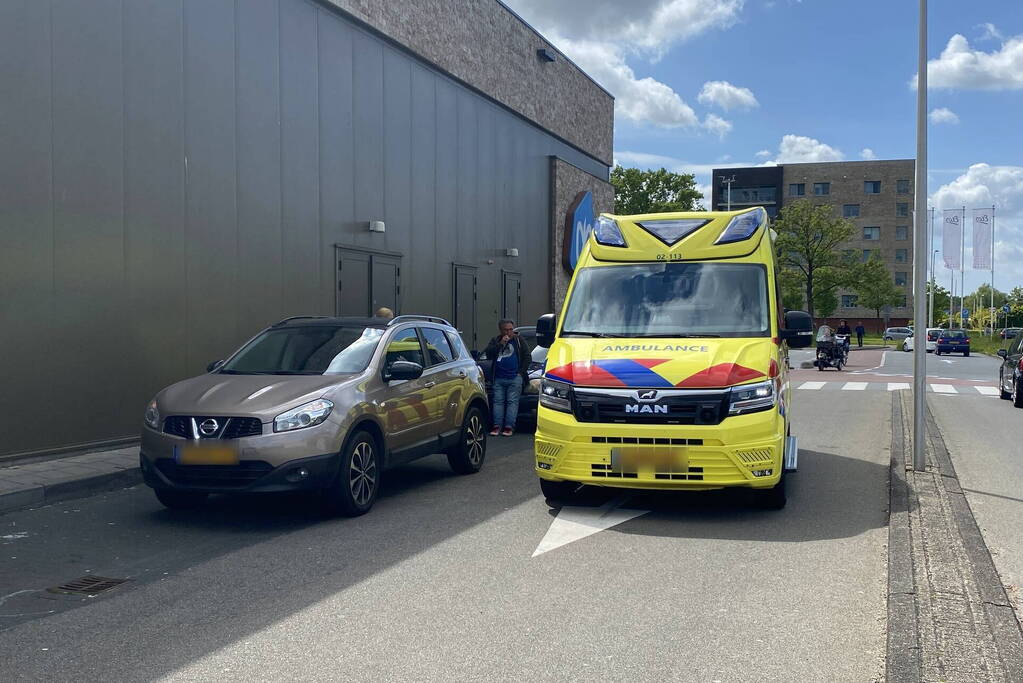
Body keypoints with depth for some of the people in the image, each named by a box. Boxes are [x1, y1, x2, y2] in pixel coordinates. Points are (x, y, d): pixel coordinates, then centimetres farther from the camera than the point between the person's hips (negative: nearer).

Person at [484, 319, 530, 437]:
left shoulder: (518, 340, 11)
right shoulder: (495, 341, 14)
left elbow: (527, 357, 9)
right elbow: (488, 354, -2)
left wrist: (522, 372, -1)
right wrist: (501, 343, -10)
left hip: (515, 378, -2)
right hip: (499, 378, 2)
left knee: (512, 402, -6)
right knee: (498, 401, -1)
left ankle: (509, 427, -8)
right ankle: (496, 426, -2)